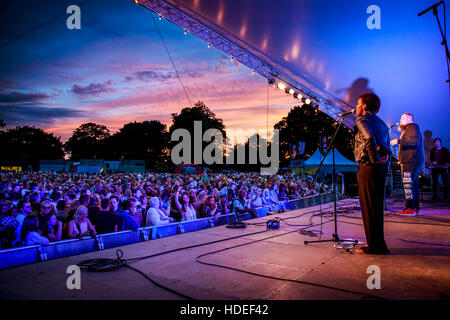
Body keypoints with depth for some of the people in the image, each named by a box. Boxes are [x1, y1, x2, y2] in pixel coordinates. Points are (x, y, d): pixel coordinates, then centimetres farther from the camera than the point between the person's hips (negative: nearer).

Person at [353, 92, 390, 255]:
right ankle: (378, 243, 21)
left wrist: (374, 159, -18)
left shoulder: (362, 119, -6)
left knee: (368, 206, -4)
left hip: (368, 165, -9)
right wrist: (385, 157, 9)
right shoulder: (381, 122, 22)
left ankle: (375, 245, 0)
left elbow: (369, 139, -24)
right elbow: (387, 145, 20)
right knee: (377, 205, 14)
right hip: (382, 166, 9)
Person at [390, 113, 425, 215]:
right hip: (416, 162, 11)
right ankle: (416, 208, 15)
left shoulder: (412, 127, -6)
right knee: (414, 184, 11)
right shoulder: (409, 129, 26)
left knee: (408, 184, -13)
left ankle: (410, 209, -15)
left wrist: (398, 141, -27)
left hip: (411, 162, -11)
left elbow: (415, 141, -23)